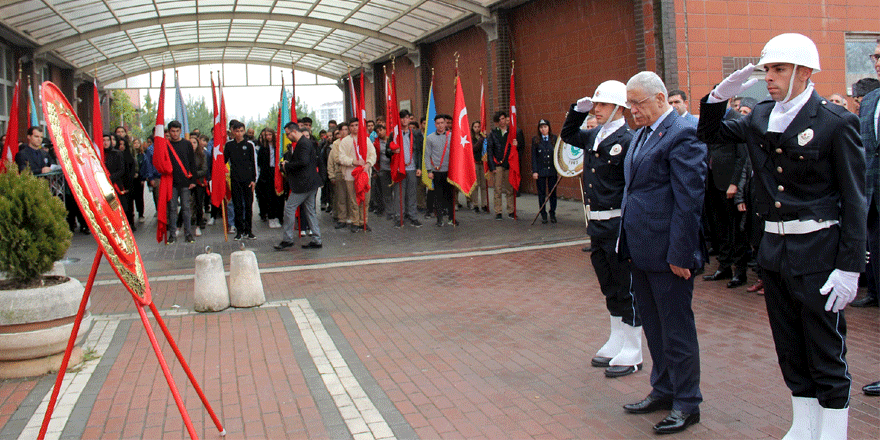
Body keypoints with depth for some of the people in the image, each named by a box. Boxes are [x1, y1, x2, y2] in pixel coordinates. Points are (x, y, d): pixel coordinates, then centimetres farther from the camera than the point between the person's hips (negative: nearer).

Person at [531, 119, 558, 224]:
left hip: (552, 170, 1)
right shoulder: (535, 140, 2)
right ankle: (543, 215, 13)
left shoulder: (554, 138, 5)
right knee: (542, 193, 4)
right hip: (540, 171, -1)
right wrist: (534, 171, -7)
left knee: (553, 193, 4)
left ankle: (552, 214, 17)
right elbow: (533, 156, 0)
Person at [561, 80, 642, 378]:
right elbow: (567, 135, 30)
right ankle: (616, 342, 31)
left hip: (617, 225, -8)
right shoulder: (594, 136, 11)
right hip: (597, 225, 8)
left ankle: (632, 353, 14)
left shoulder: (627, 140, -14)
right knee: (609, 286, 17)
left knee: (625, 288, 2)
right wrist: (578, 110, 13)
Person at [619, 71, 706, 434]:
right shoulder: (642, 134, 15)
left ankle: (687, 404, 17)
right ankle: (663, 390, 32)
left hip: (667, 251, -9)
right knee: (653, 325, 18)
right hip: (642, 250, 9)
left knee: (676, 328, 3)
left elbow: (689, 199, -18)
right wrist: (628, 243, 14)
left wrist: (679, 255, -19)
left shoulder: (682, 135, -14)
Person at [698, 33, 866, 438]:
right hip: (773, 246, 6)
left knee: (826, 352, 3)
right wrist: (722, 92, -1)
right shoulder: (760, 117, 5)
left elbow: (855, 201, -10)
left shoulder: (836, 122, -10)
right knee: (789, 349, 16)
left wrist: (850, 267, -14)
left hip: (818, 251, -6)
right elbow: (709, 133, 18)